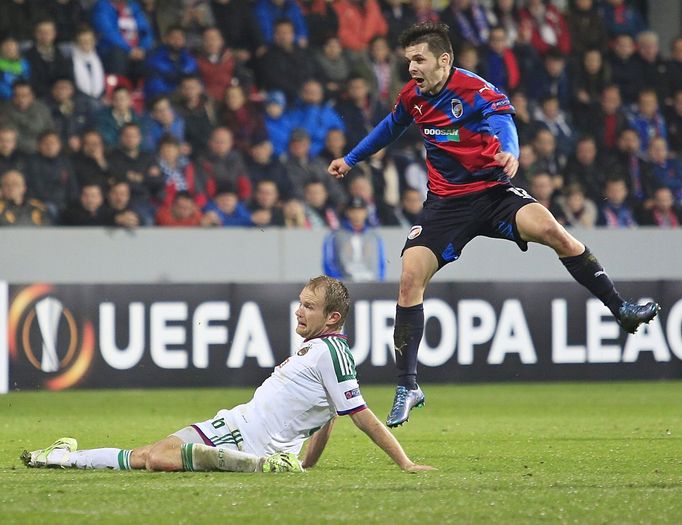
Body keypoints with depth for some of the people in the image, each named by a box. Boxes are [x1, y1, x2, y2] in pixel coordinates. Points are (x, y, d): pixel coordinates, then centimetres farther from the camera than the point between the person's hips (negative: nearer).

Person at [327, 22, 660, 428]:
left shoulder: (477, 91, -18)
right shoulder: (413, 96, 2)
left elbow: (503, 120, -39)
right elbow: (391, 127, 24)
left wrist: (509, 151, -62)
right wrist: (351, 159, 36)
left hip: (492, 192, -4)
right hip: (446, 203, 4)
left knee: (549, 228, -30)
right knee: (410, 279, -12)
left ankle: (621, 308, -18)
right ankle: (408, 387, -2)